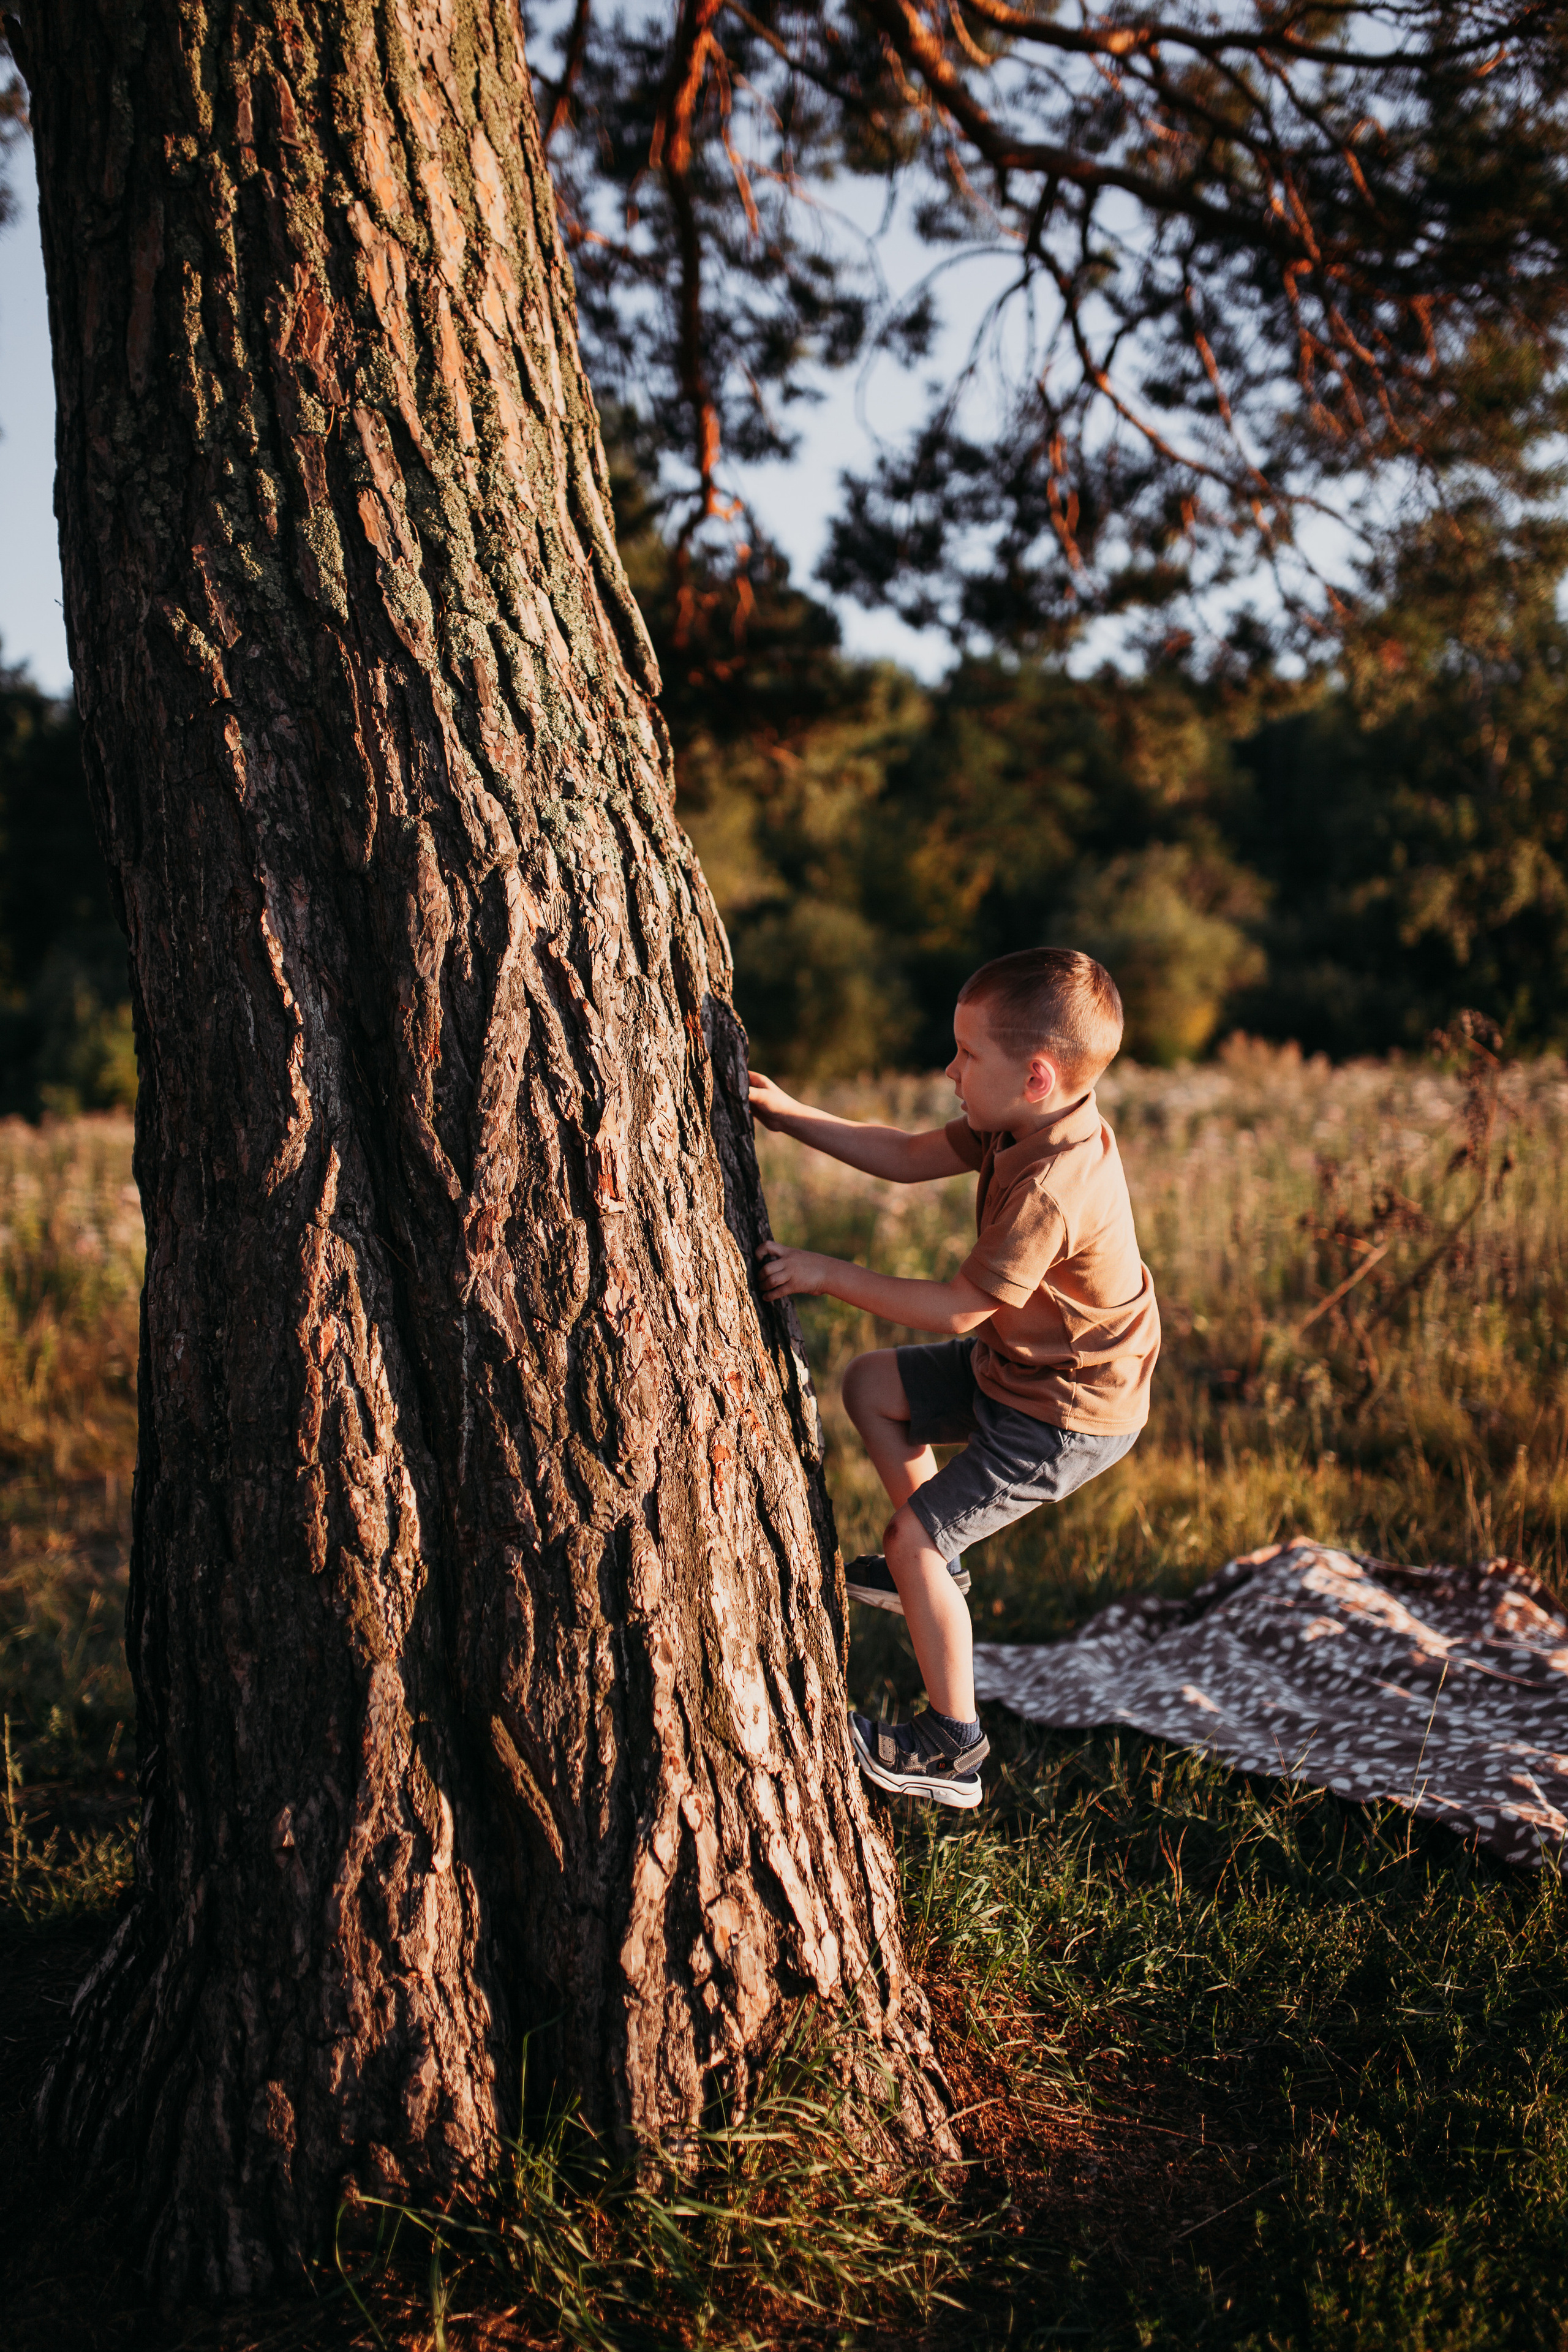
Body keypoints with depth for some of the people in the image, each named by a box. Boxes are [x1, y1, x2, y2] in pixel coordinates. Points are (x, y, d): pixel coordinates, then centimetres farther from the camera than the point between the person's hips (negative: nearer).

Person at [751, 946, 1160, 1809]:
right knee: (872, 1386, 17)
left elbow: (958, 1308, -28)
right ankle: (935, 1564, 29)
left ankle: (952, 1746, 10)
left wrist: (826, 1274, -21)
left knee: (913, 1542, -4)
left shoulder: (1053, 1188, -34)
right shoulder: (1021, 1126, -5)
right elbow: (908, 1158, 6)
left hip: (1066, 1415, -10)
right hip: (1016, 1364, 10)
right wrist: (790, 1116, 1)